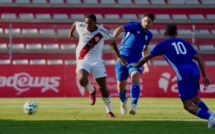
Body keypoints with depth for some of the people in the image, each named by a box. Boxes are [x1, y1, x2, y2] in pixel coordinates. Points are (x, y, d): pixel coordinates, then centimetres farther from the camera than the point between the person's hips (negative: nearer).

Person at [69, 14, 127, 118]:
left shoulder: (102, 32, -10)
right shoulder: (80, 27, -8)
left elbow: (112, 42, 8)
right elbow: (75, 23, 17)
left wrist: (119, 56, 10)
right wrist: (71, 33, 36)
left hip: (97, 60, 0)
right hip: (83, 60, 0)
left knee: (103, 87, -4)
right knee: (81, 79, -30)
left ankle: (109, 111, 15)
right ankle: (91, 91, 5)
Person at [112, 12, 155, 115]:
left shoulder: (149, 35, 11)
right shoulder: (134, 26, -6)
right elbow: (120, 29, -23)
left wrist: (145, 63, 27)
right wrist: (113, 38, -42)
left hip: (136, 59, 2)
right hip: (123, 57, -2)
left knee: (135, 77, -28)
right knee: (121, 86, 4)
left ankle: (134, 105, -38)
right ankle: (123, 101, 40)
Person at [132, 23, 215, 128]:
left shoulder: (163, 44, 12)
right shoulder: (184, 43, 23)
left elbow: (147, 57, 21)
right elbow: (199, 58, 15)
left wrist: (136, 65, 39)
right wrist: (205, 76, 14)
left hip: (184, 73, -6)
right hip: (195, 70, 6)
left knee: (188, 106, -2)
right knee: (194, 98, 29)